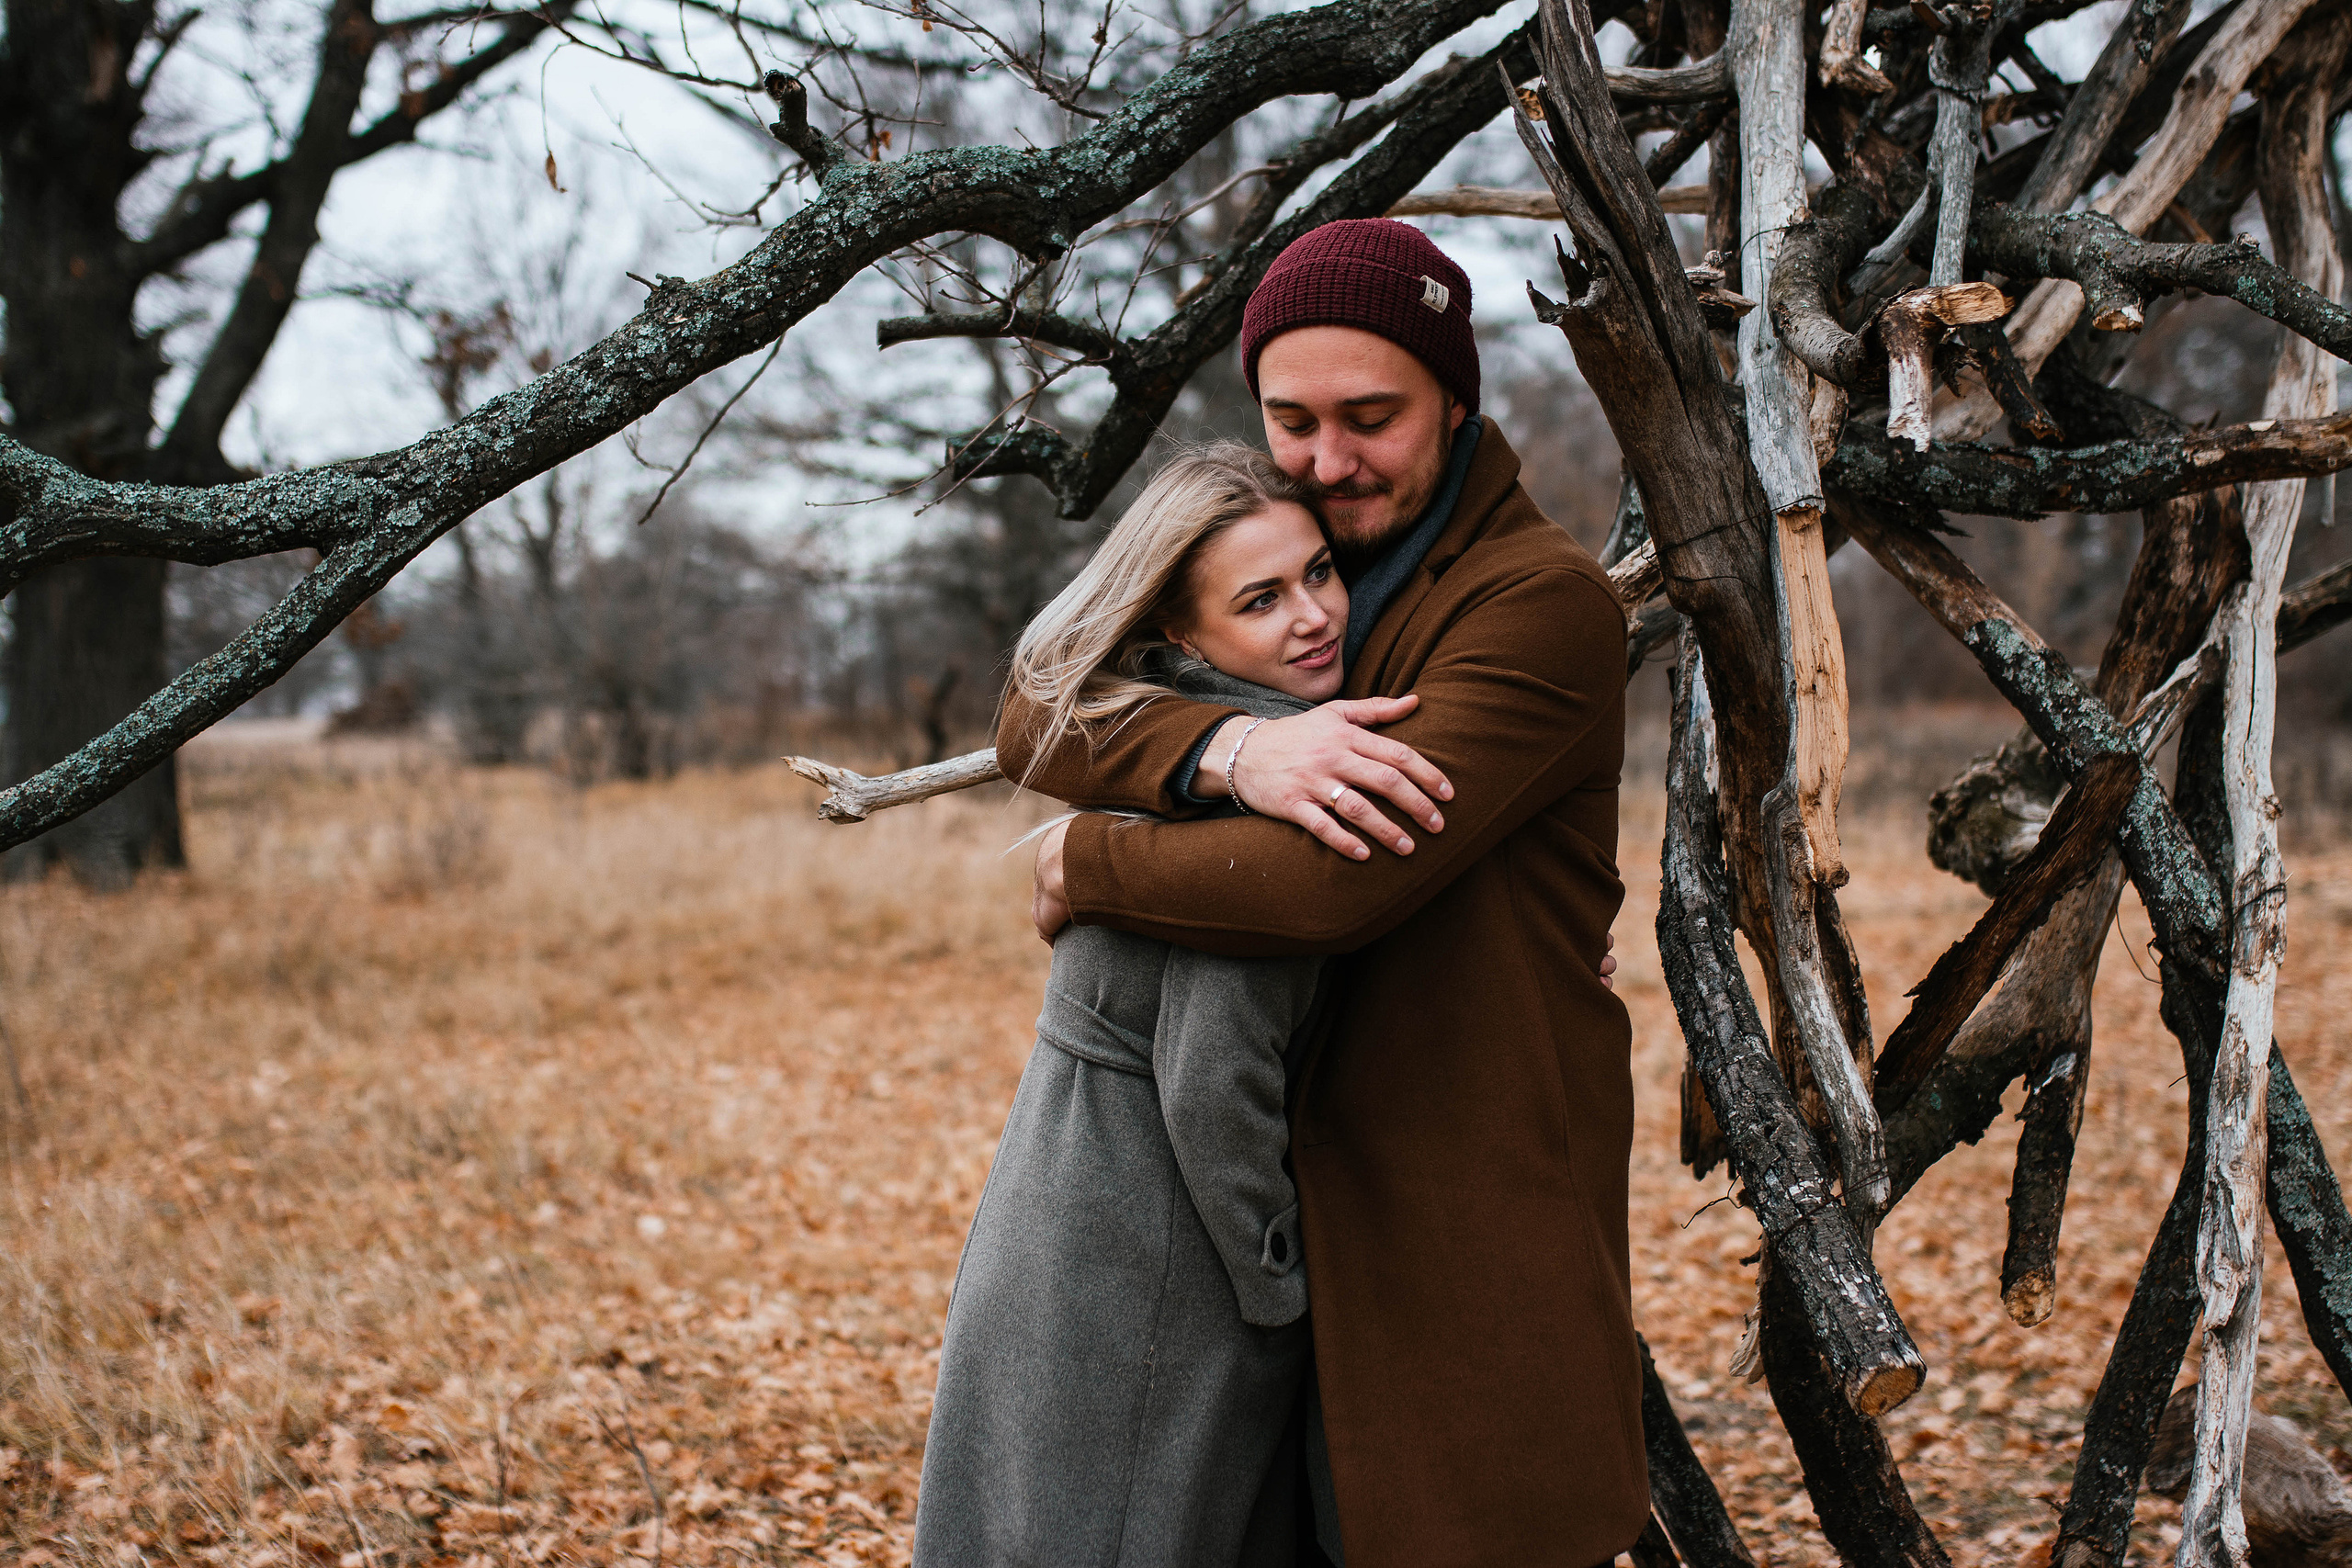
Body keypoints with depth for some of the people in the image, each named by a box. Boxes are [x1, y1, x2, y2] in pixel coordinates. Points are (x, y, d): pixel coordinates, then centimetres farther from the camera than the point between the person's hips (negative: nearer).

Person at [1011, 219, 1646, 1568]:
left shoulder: (1543, 604, -15)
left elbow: (1326, 888, -25)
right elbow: (1035, 718, -3)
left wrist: (1086, 868, -10)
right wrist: (1230, 750, -23)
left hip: (1476, 1215, -6)